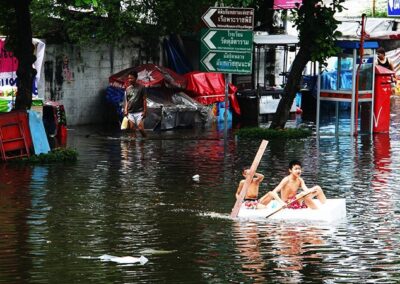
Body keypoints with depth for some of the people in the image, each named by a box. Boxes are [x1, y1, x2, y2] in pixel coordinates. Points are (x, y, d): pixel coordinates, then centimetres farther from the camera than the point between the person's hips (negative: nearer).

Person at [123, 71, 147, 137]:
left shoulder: (141, 88, 1)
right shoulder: (127, 89, 12)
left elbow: (144, 100, 0)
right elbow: (126, 101, 14)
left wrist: (145, 111, -7)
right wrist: (125, 110, 1)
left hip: (139, 112, -4)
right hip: (130, 112, 4)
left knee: (141, 128, -13)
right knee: (132, 128, -4)